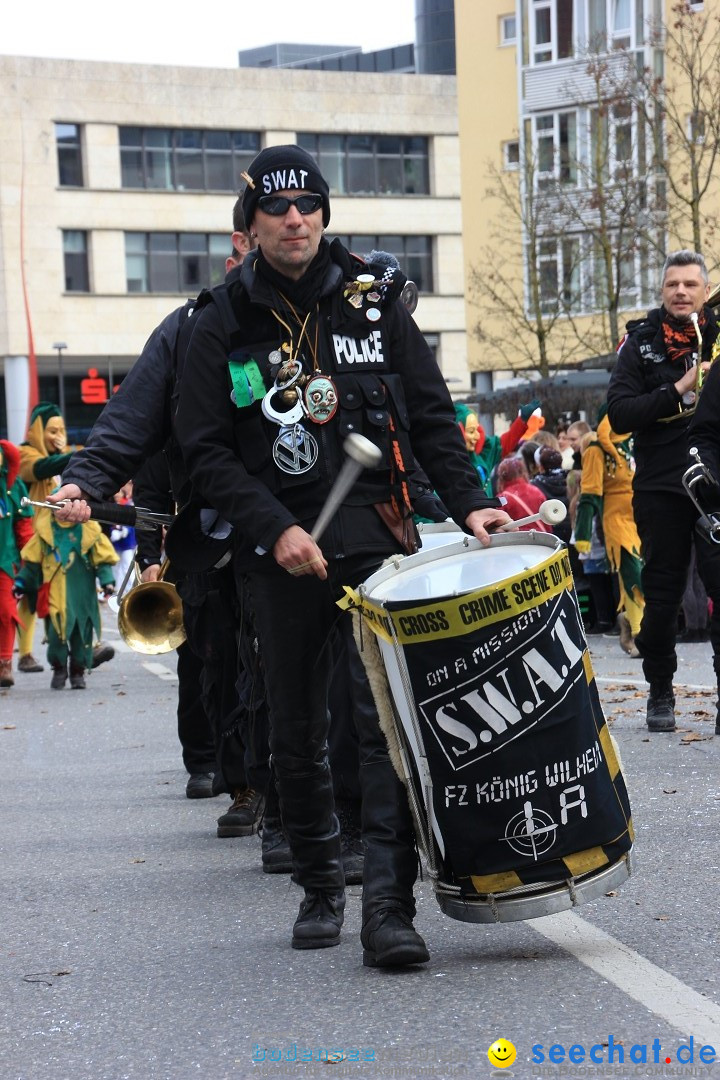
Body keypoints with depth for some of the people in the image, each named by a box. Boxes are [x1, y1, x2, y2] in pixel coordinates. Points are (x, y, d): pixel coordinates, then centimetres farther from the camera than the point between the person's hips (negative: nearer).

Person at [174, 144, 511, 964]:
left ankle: (388, 906, -17)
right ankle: (320, 887, 25)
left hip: (376, 534, -1)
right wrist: (275, 529, -12)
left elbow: (430, 416, 10)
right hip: (280, 550, 1)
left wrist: (467, 503, -5)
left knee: (389, 719, -13)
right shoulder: (224, 328, 4)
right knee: (296, 735, 8)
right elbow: (206, 451, 1)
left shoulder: (372, 302, 8)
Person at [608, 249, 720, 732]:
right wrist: (678, 390, -16)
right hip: (661, 488, 0)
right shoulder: (642, 343, 4)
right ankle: (660, 694, 20)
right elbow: (619, 414, -7)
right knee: (662, 596, 7)